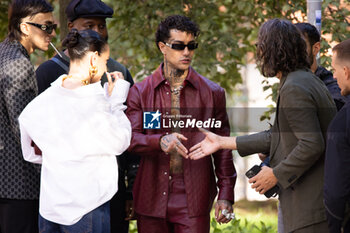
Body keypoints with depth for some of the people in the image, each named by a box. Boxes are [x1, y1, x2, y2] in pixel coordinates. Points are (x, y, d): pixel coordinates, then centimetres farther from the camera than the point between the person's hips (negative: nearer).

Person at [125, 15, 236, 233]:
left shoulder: (212, 93, 8)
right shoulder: (140, 92, 7)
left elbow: (223, 147, 8)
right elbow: (130, 138, -4)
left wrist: (226, 195, 2)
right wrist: (160, 141, -24)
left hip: (194, 199, -1)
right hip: (152, 198, 1)